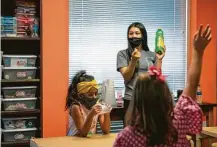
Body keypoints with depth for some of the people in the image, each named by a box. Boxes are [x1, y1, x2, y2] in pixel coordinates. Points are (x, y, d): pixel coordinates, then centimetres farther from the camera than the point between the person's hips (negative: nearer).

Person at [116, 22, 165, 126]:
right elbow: (126, 77, -7)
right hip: (131, 100, -2)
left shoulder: (152, 55, 9)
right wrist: (134, 60, -21)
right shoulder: (122, 54, 3)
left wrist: (159, 59, -4)